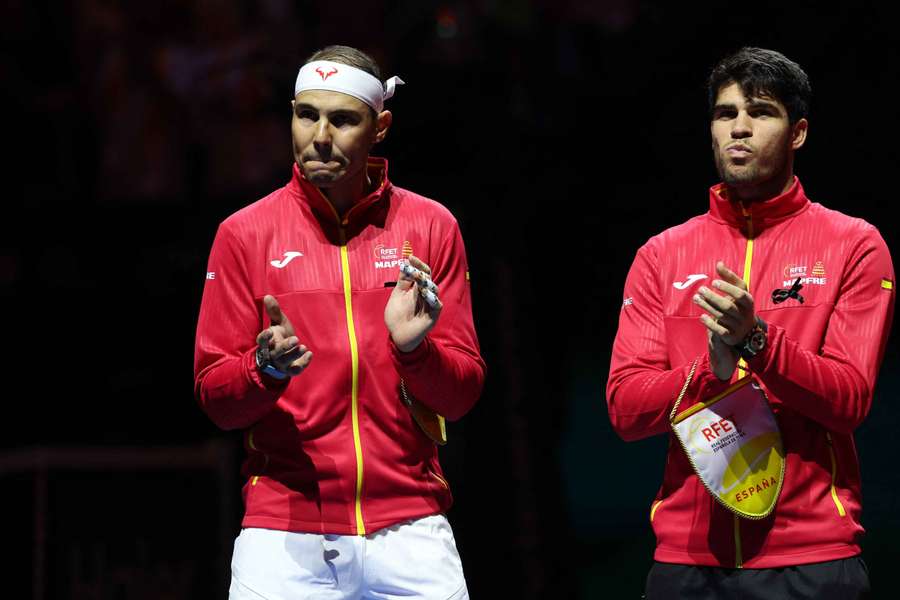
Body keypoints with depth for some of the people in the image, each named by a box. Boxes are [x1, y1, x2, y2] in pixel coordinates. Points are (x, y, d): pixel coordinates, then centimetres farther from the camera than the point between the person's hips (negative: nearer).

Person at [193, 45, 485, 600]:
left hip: (409, 528, 1)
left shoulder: (431, 226, 6)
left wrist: (414, 348, -15)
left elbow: (462, 394, 4)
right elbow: (214, 397, 2)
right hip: (283, 528, 0)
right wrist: (265, 369, -18)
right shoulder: (244, 234, 4)